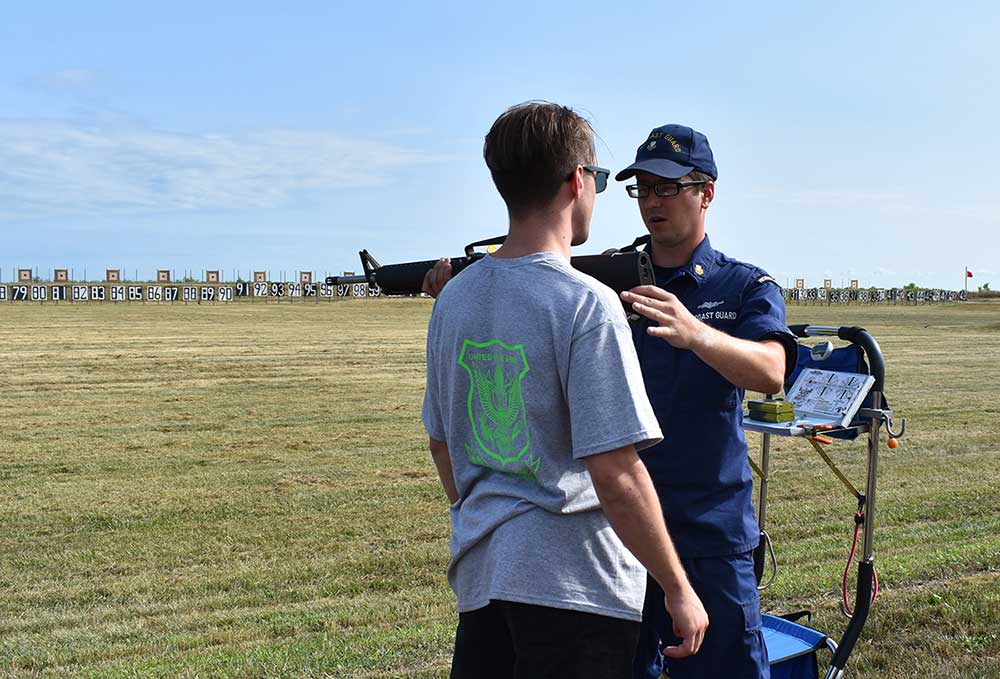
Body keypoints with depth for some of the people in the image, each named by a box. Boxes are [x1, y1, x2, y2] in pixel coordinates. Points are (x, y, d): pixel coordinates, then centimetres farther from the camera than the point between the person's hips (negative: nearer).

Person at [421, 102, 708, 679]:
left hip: (479, 571, 7)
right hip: (572, 584, -7)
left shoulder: (453, 297, 5)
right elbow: (615, 475, -20)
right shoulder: (586, 304, -17)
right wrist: (678, 588, -9)